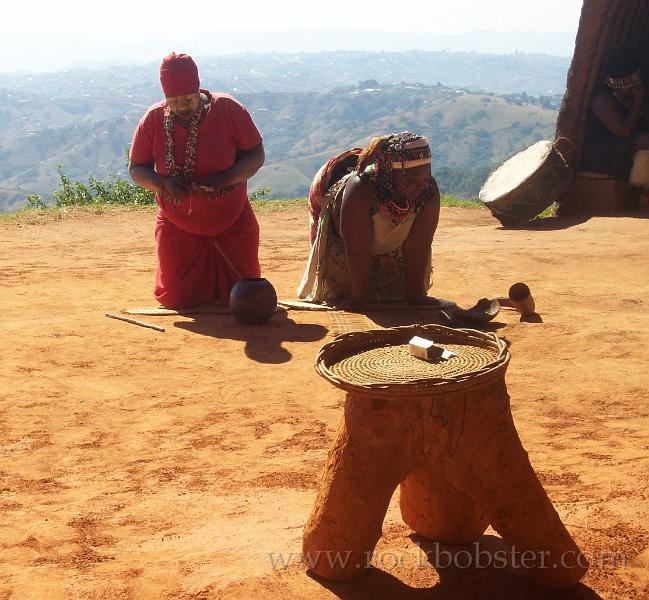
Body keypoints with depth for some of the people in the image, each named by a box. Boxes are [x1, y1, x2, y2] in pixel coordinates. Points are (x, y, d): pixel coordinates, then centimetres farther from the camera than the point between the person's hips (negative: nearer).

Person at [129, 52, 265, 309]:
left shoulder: (229, 110, -14)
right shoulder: (153, 119, -9)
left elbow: (256, 155, -10)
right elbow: (136, 169, -2)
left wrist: (224, 179, -27)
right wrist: (163, 183, -24)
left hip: (232, 223, -1)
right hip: (178, 227, 1)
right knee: (177, 300, 3)